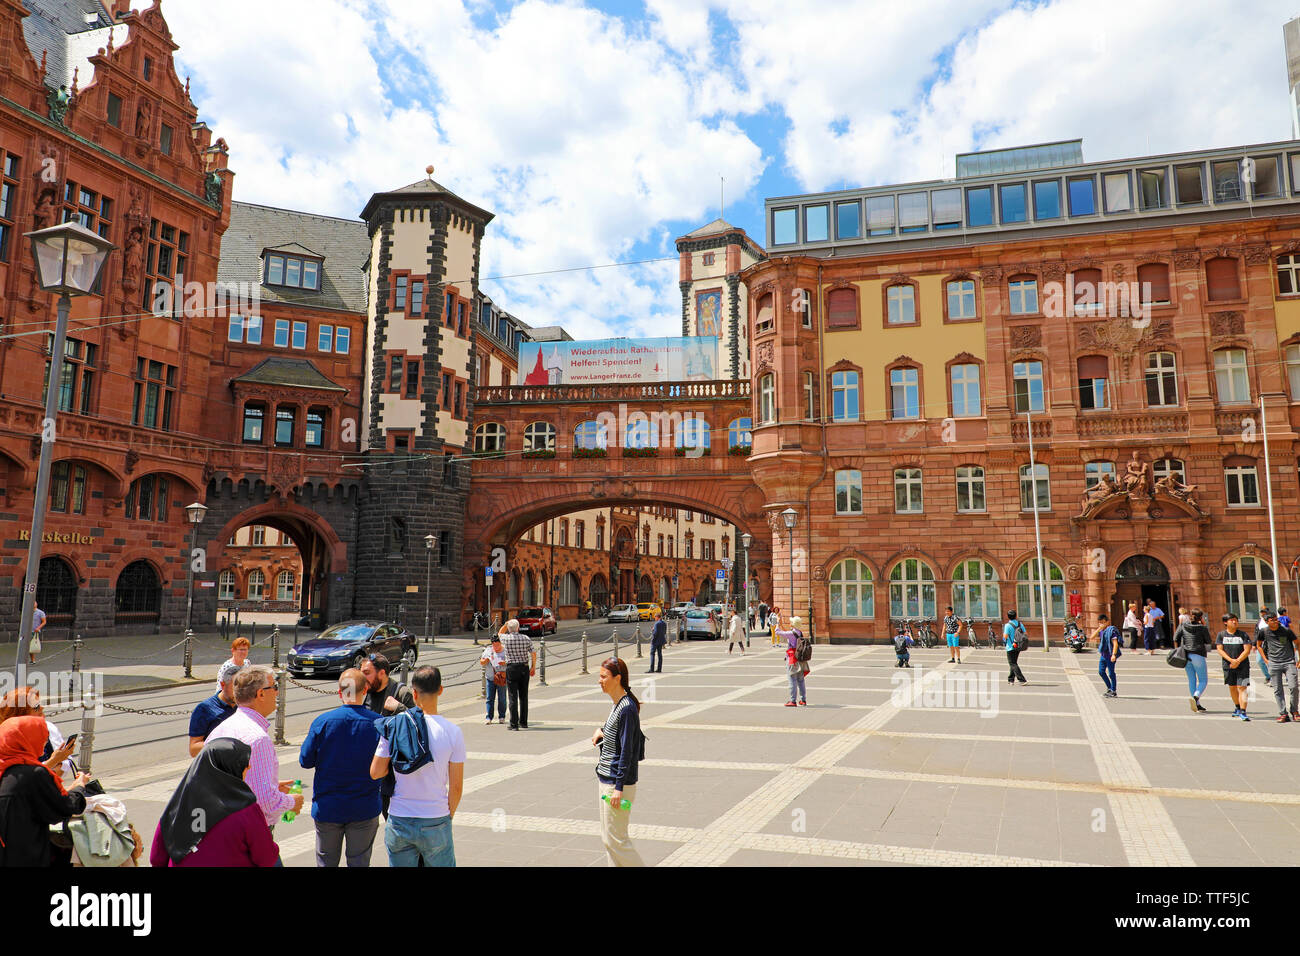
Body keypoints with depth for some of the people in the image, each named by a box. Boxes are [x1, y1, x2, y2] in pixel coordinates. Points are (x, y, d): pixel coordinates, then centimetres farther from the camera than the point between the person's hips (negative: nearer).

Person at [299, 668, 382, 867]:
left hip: (327, 808, 1)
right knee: (359, 862, 14)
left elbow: (305, 761, -5)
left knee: (326, 861, 18)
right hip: (365, 809, 0)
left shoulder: (322, 721, -13)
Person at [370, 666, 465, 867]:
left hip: (399, 820, 2)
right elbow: (456, 787, -5)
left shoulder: (393, 726, -7)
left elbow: (375, 773, -1)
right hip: (436, 822, -1)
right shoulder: (453, 732, -10)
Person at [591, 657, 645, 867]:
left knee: (615, 840, -3)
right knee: (607, 838, 14)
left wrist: (619, 788, -20)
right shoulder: (617, 704, 8)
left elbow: (627, 751, -20)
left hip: (618, 782, -10)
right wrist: (602, 731, 7)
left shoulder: (627, 708, -20)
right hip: (605, 779, 10)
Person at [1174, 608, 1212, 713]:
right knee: (1203, 680, 4)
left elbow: (1176, 639, -1)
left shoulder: (1183, 626, 4)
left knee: (1191, 680, 12)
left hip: (1186, 656, 4)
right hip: (1198, 656, -4)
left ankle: (1197, 705, 15)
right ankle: (1195, 697, -21)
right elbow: (1208, 641, 7)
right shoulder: (1203, 628, -5)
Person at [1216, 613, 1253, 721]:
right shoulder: (1221, 634, 5)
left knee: (1242, 687, -11)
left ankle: (1243, 712, -12)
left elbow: (1247, 650, -5)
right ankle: (1237, 707, 34)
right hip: (1228, 665, 2)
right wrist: (1231, 660, -14)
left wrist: (1238, 661, -15)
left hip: (1242, 665, -2)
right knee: (1232, 687, 12)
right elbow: (1220, 650, -1)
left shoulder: (1243, 634, 0)